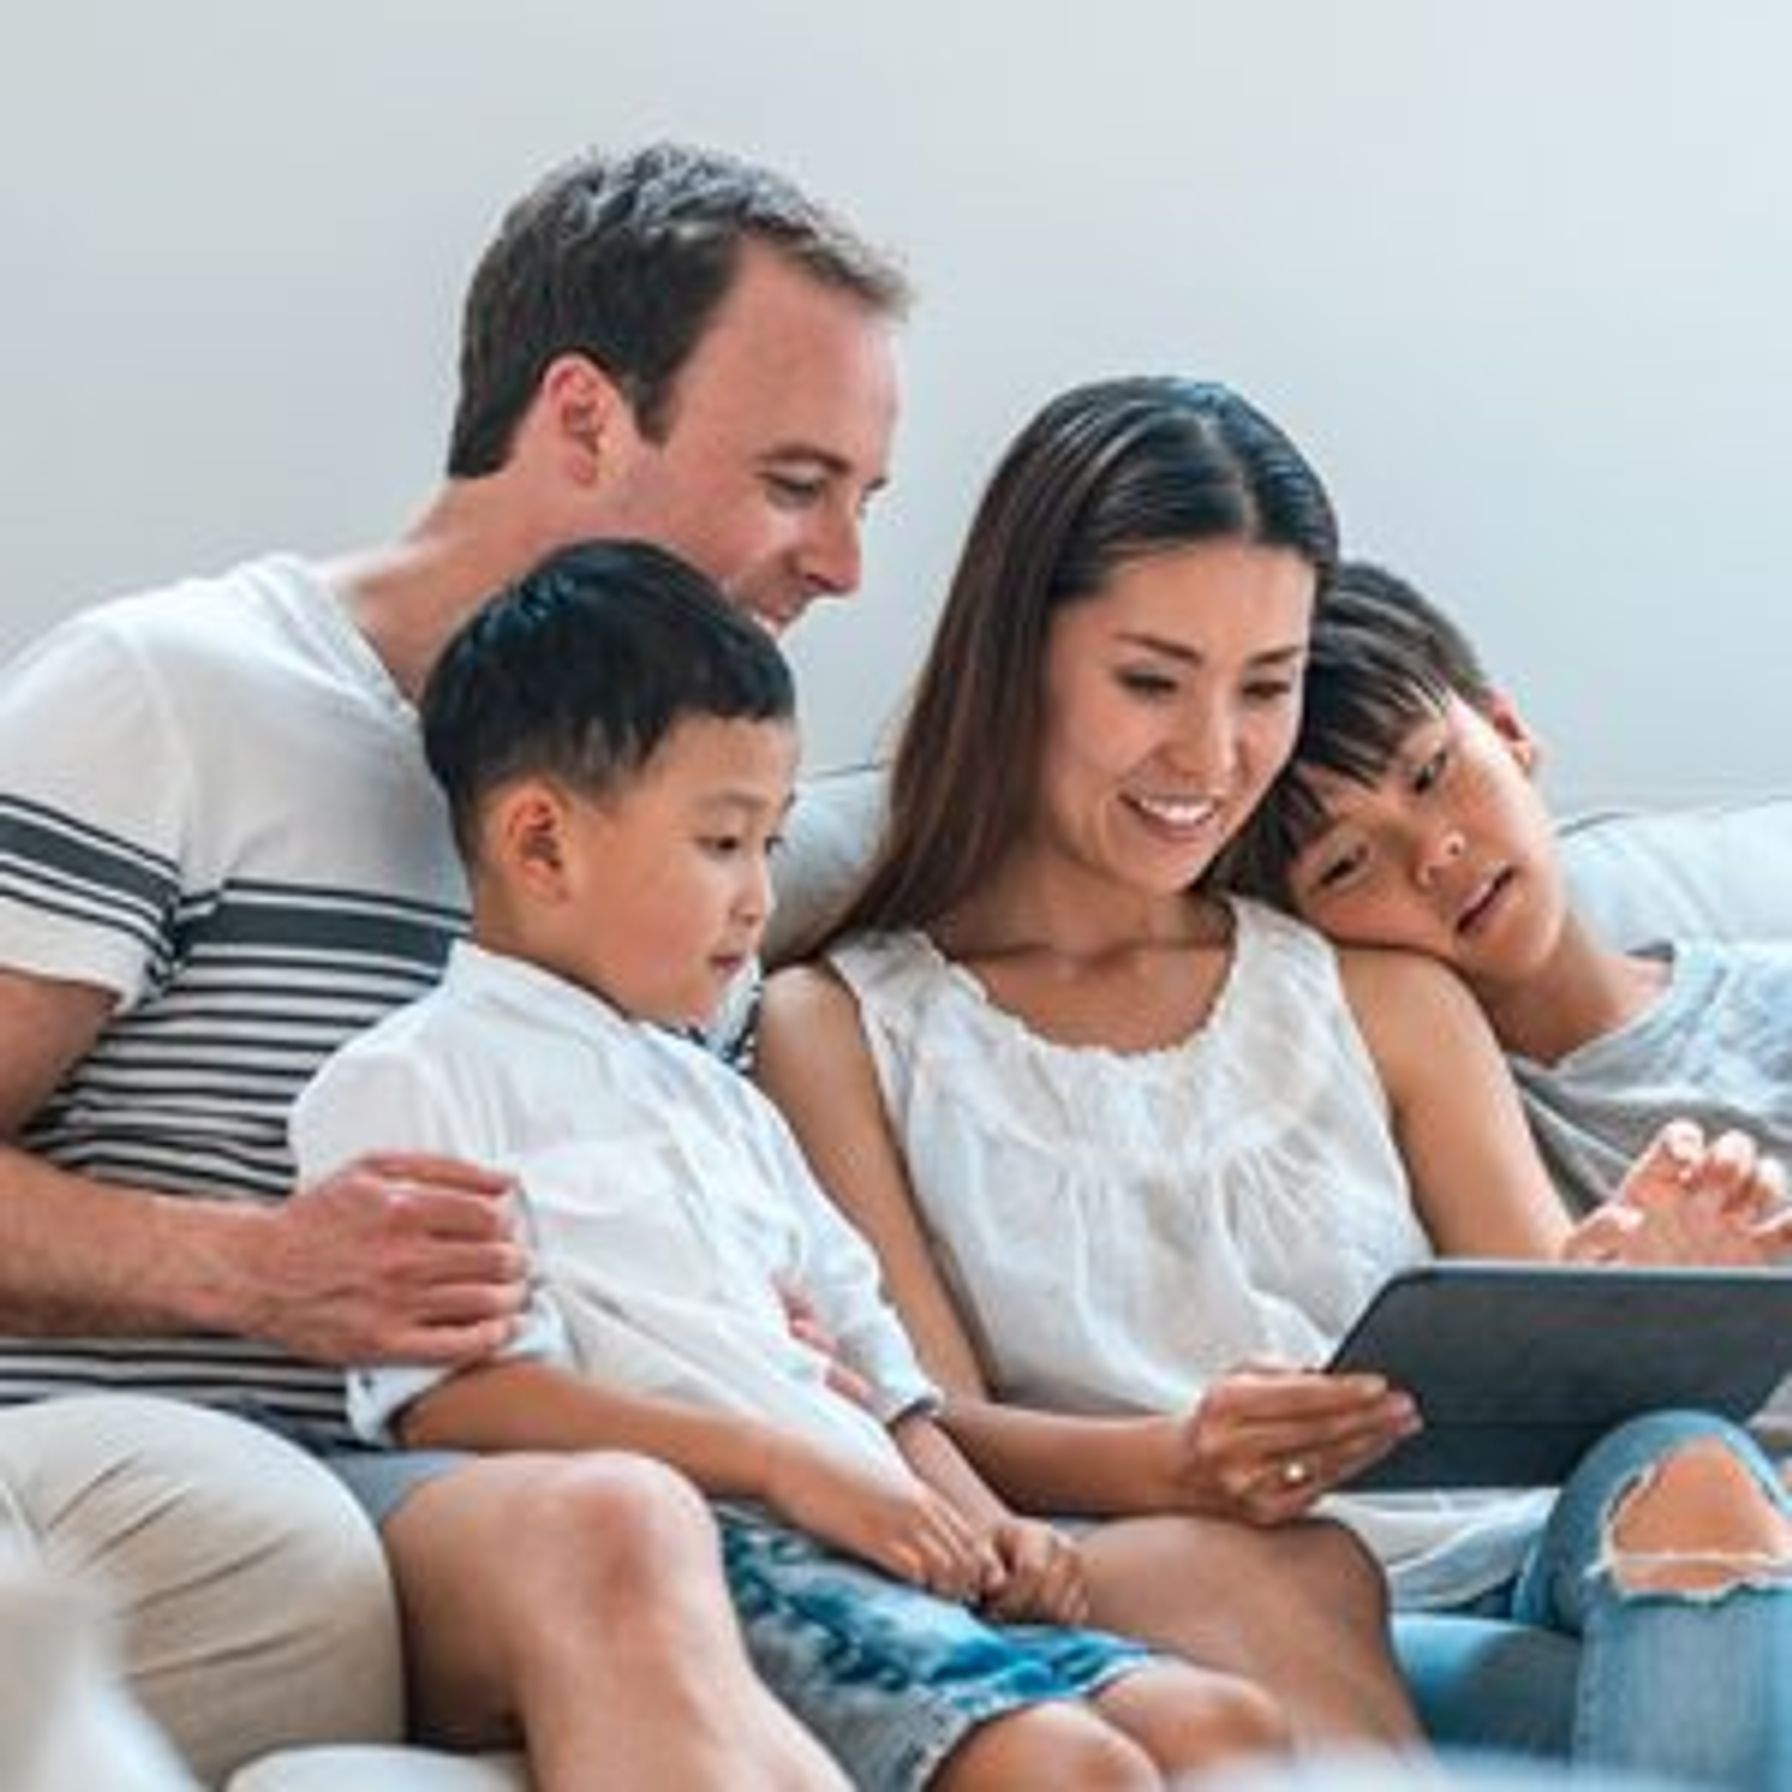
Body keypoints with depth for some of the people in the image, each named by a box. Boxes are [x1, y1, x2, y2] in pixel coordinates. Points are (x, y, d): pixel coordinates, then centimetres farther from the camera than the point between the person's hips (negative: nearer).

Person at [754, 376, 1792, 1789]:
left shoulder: (1383, 998, 24)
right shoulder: (843, 1032, 14)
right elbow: (924, 1430, 2)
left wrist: (1638, 1282, -10)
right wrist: (1174, 1468, -22)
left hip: (1483, 1554, 3)